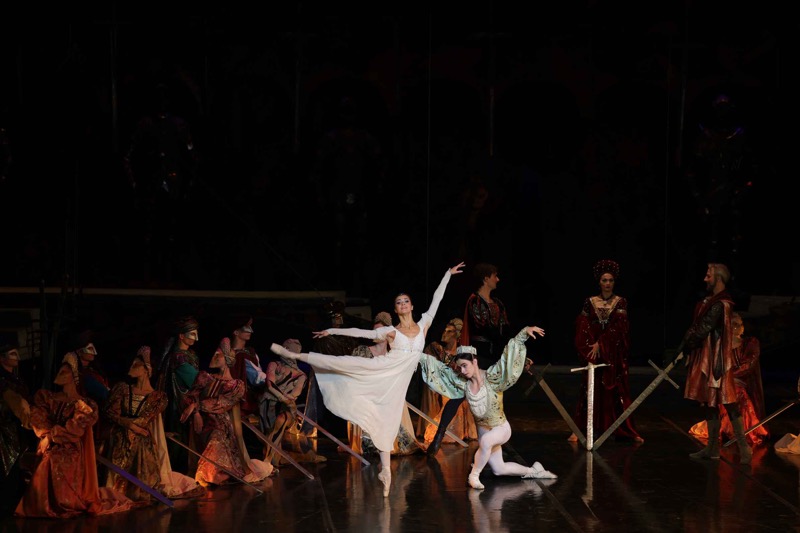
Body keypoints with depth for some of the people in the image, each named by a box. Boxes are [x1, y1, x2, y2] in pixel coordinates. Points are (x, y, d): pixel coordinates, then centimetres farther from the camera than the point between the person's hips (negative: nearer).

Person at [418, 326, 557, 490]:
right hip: (483, 430, 6)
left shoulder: (491, 377, -23)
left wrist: (524, 333, -39)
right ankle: (533, 471, 31)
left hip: (501, 428, -6)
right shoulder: (463, 382, -9)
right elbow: (440, 369, -5)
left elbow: (507, 356, -30)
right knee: (498, 469, 10)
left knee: (485, 441, -39)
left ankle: (474, 475, -20)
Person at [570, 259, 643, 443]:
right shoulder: (590, 302, 5)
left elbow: (617, 327, -10)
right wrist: (591, 347, -12)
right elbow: (582, 328, 1)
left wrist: (600, 344, -16)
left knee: (617, 390, -1)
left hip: (614, 354, -1)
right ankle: (579, 429, 4)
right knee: (590, 390, 2)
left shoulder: (620, 302, 1)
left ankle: (627, 430, 1)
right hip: (593, 351, 1)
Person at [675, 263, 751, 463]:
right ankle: (712, 448, 18)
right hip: (705, 358, 10)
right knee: (708, 402, 12)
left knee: (727, 402, -10)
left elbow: (703, 329, -17)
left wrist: (687, 344, -3)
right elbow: (697, 326, 15)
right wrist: (685, 344, 3)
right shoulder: (710, 301, 15)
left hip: (716, 358, -10)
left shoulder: (720, 305, -17)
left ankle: (744, 448, -10)